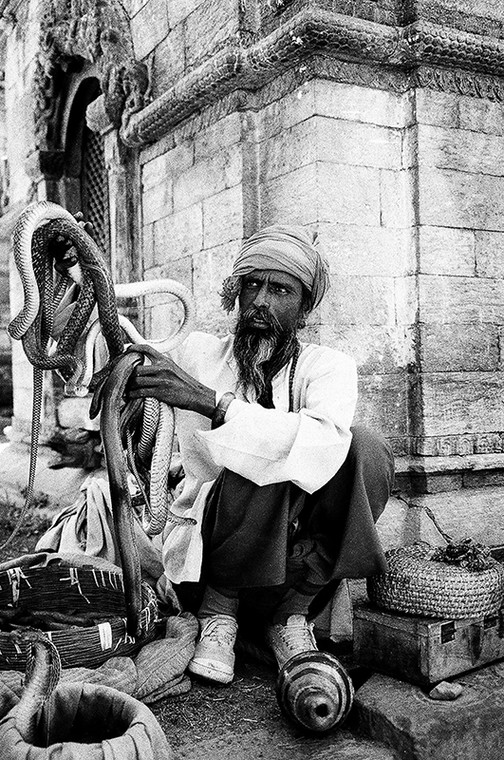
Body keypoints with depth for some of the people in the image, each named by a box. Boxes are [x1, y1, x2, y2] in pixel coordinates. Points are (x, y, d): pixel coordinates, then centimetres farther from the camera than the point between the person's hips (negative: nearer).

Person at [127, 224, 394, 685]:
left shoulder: (328, 366, -2)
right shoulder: (198, 353, 4)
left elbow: (325, 441, -25)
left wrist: (212, 402, -32)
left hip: (299, 555, 1)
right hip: (206, 538, -1)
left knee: (367, 452, -24)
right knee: (259, 470, -31)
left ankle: (291, 610, -11)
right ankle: (221, 605, -9)